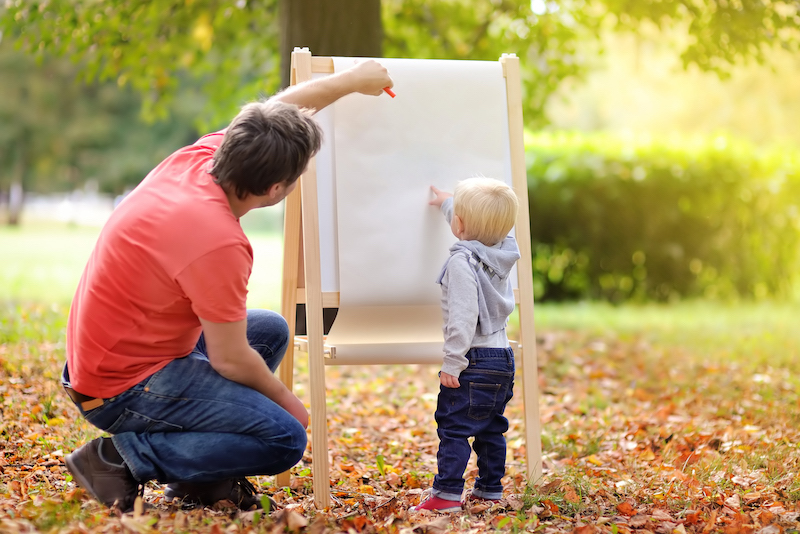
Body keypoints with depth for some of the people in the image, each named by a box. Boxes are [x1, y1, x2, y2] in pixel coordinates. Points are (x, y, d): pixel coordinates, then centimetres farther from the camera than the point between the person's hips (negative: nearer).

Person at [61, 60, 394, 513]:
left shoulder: (198, 157, -6)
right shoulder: (219, 244, -30)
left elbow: (277, 111, 14)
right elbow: (229, 360, -19)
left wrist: (353, 79, 23)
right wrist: (286, 400, 0)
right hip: (124, 390, -10)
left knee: (272, 330, 20)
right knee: (284, 439, -15)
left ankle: (198, 478, 14)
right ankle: (126, 455, -8)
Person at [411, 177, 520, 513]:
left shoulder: (462, 262, -17)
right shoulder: (501, 254, 7)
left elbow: (463, 318, -23)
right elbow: (474, 228, 31)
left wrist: (452, 362, -20)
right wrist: (447, 203, 45)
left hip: (475, 362, -9)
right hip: (503, 358, 9)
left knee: (454, 426, -6)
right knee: (491, 428, 16)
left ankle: (446, 494, -8)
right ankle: (489, 489, 22)